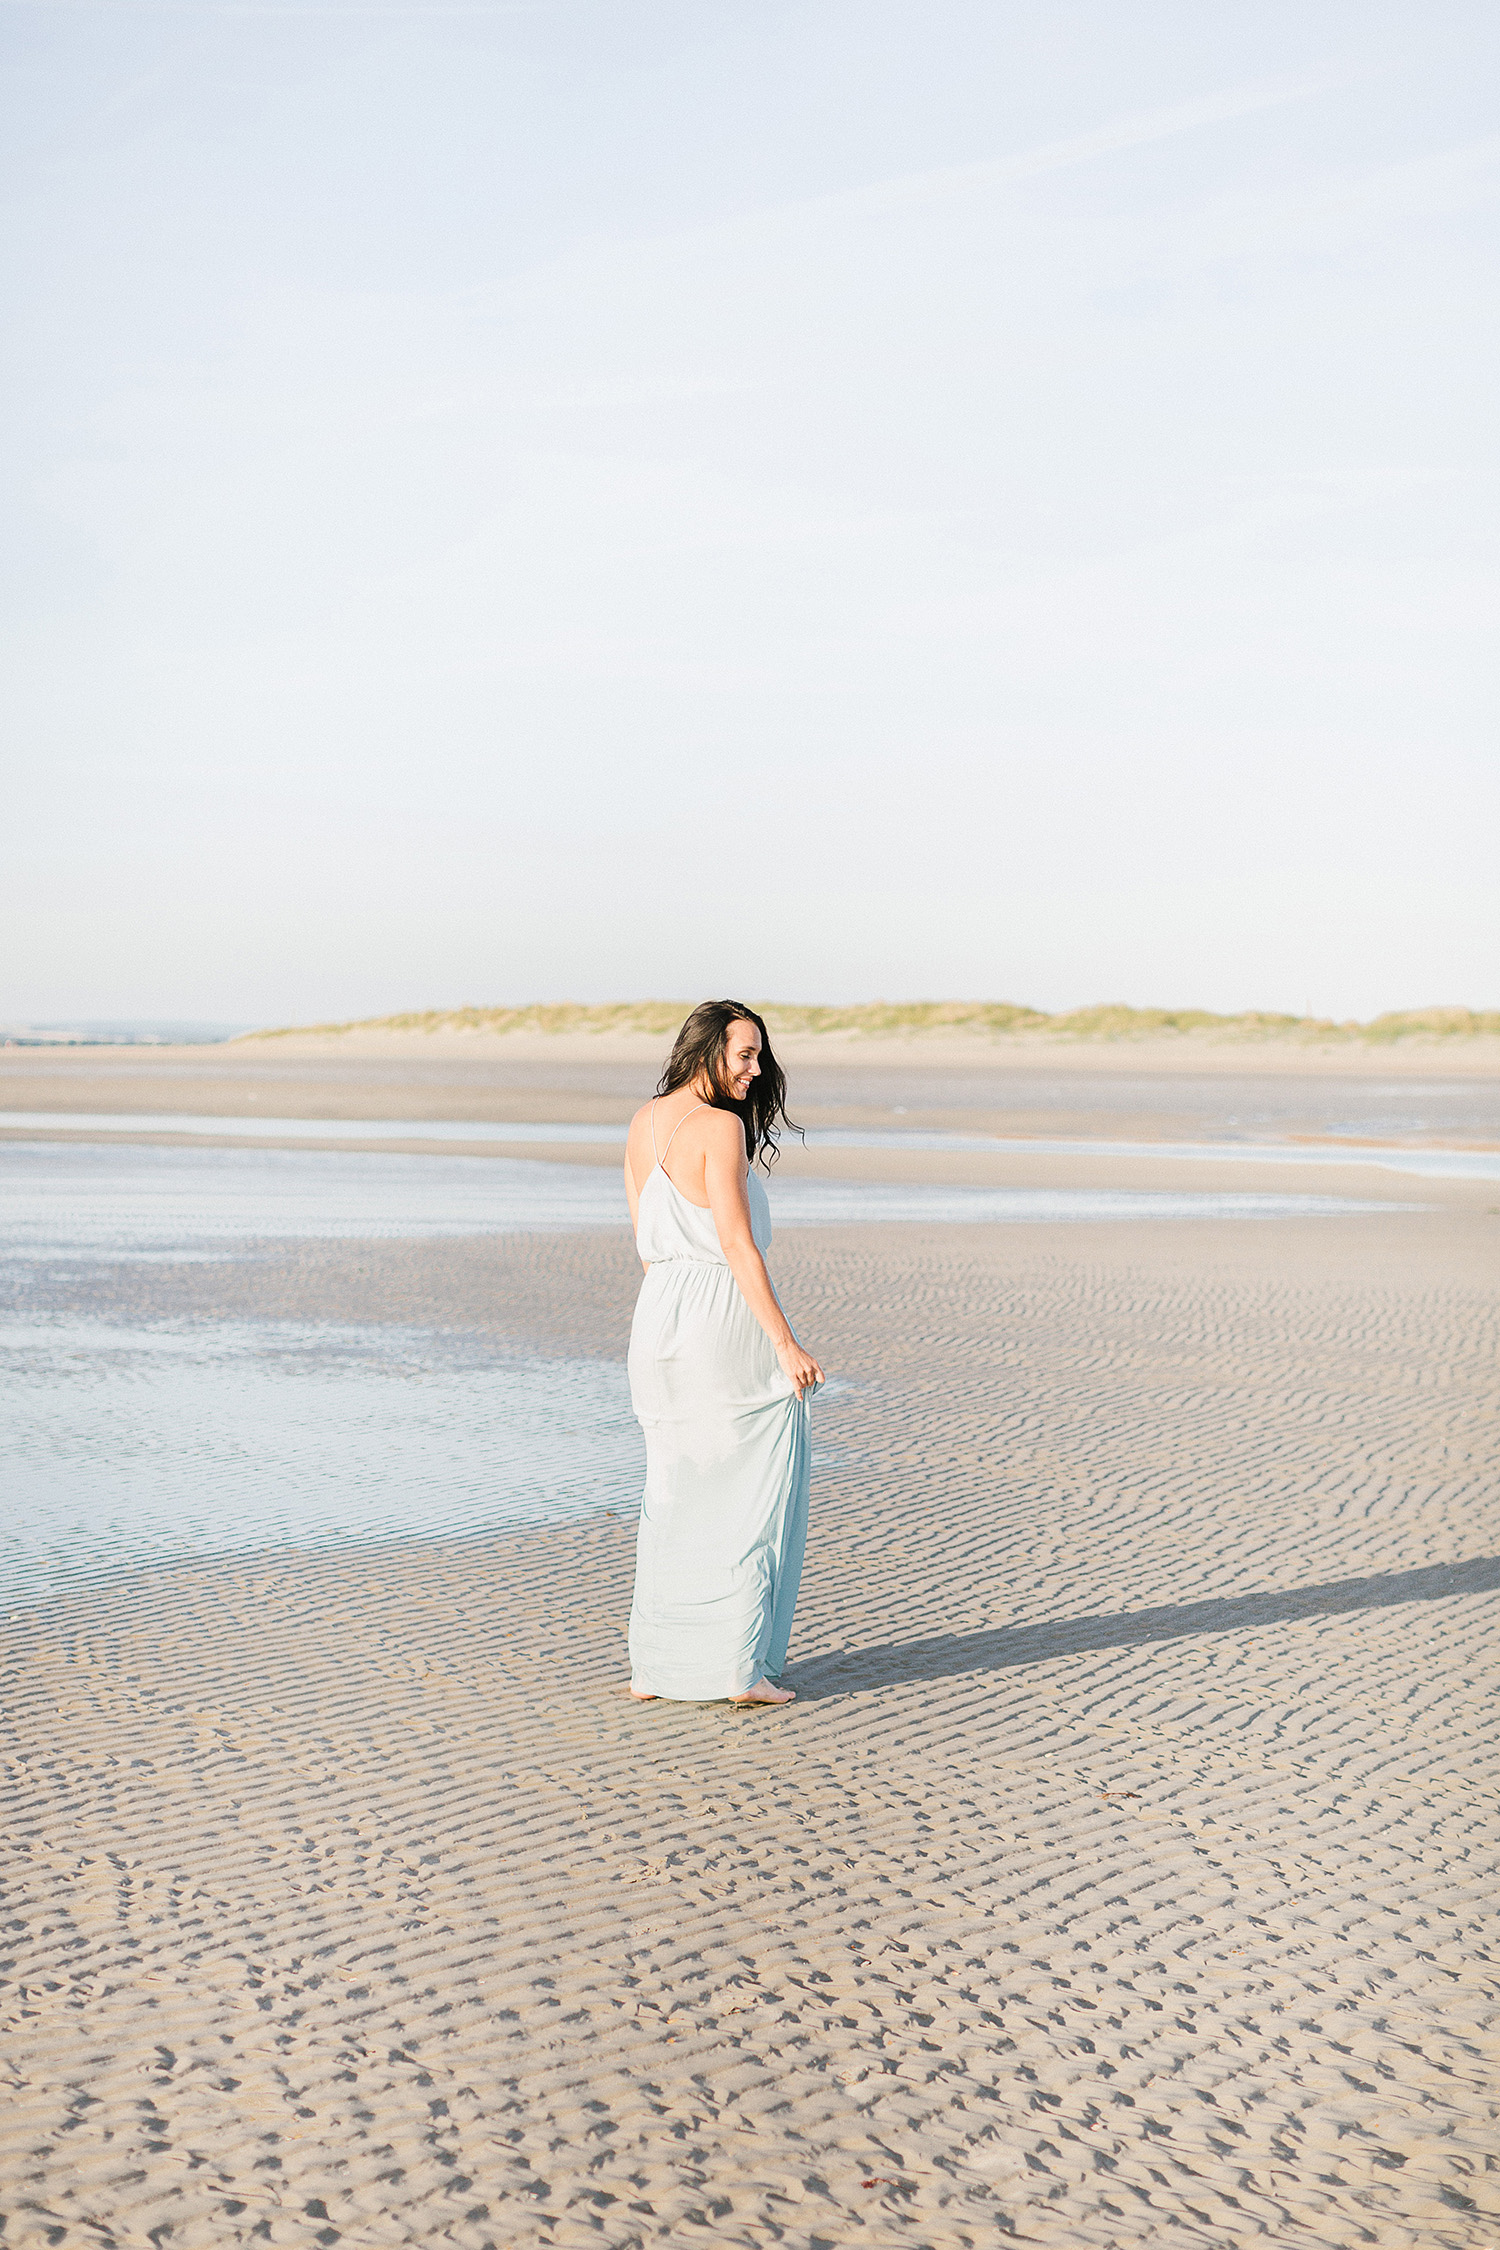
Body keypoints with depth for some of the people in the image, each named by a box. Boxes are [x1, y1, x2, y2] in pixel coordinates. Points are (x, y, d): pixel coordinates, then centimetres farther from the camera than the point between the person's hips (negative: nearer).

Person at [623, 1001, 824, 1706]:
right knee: (751, 1496, 3)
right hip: (730, 1312, -8)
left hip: (661, 1312, 8)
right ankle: (740, 1668, 5)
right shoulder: (720, 1128, -14)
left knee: (672, 1496, 15)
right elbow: (737, 1243, -19)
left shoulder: (643, 1124, 10)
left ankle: (653, 1667, 17)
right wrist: (786, 1343, -17)